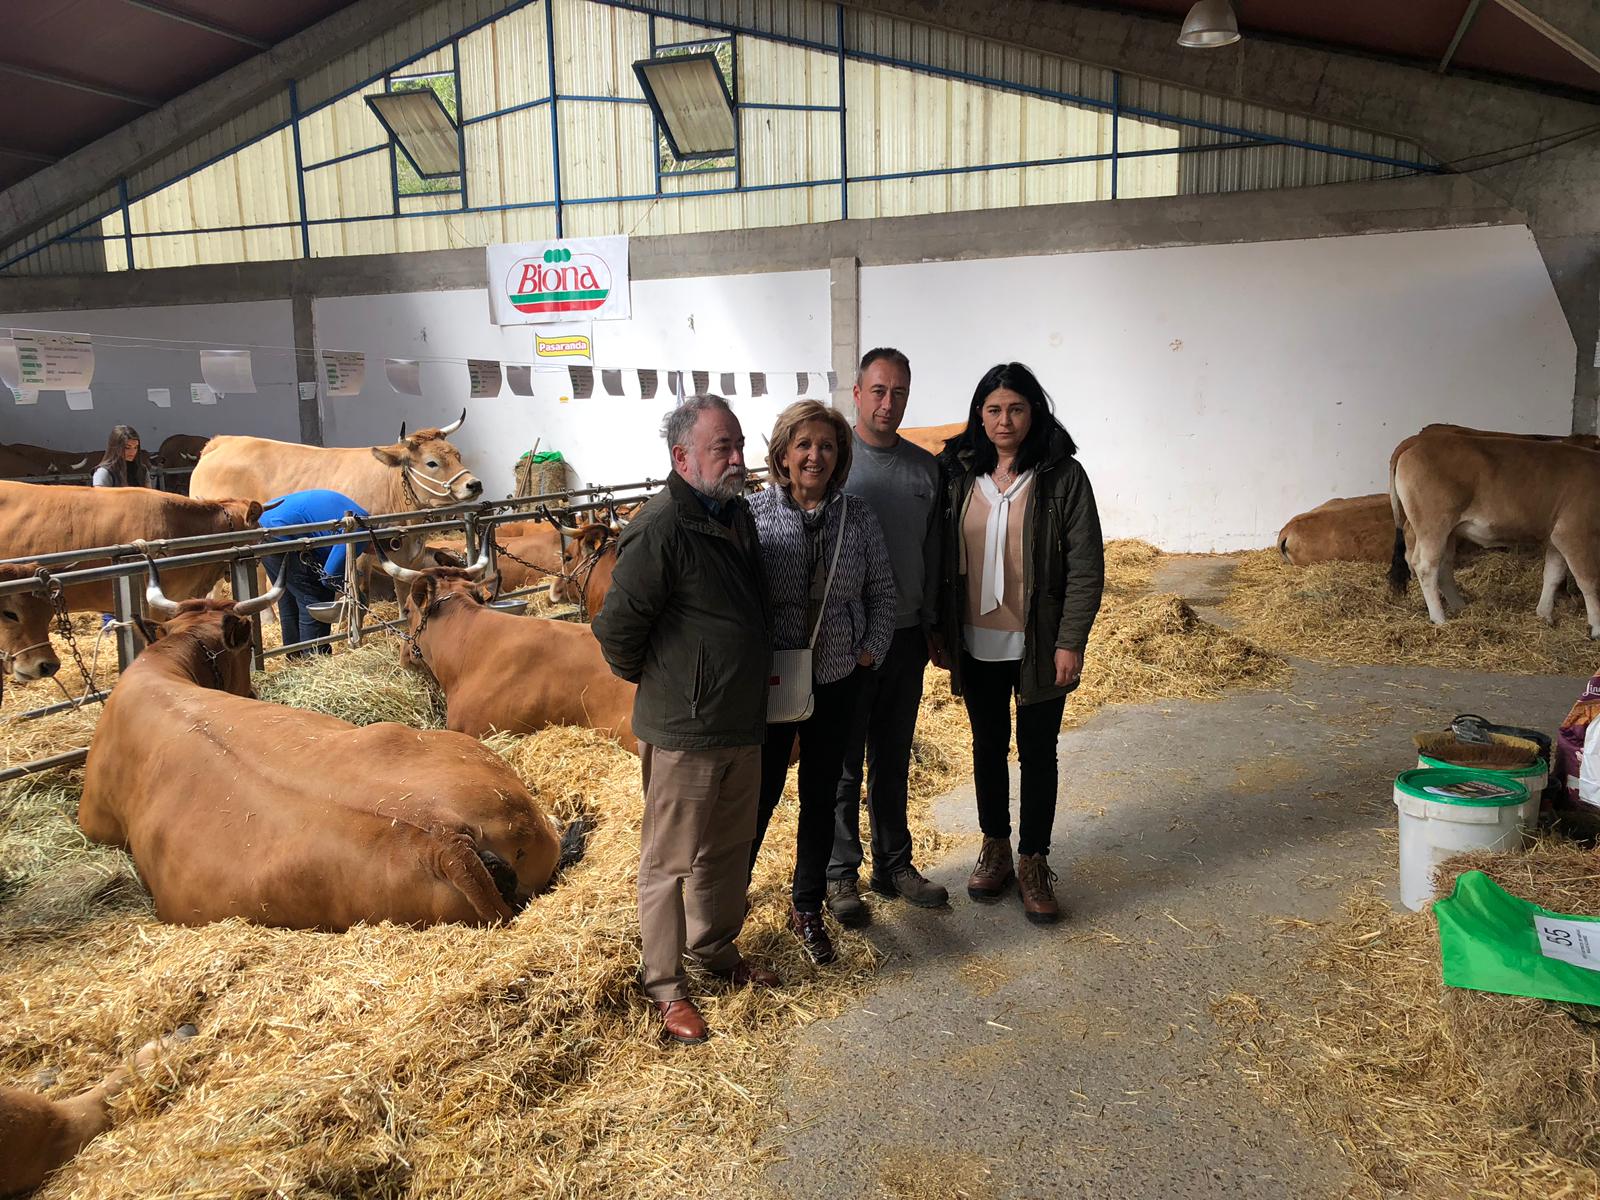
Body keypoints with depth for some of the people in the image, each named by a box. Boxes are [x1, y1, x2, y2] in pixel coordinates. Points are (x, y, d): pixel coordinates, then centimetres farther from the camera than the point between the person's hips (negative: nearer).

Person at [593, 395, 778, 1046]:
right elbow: (616, 626, -19)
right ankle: (665, 988, 22)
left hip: (742, 724, 9)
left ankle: (716, 948, 41)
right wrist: (651, 679, -4)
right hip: (682, 732, -8)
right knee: (670, 861, 6)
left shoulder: (737, 512, 8)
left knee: (729, 849, 22)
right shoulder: (662, 528, -22)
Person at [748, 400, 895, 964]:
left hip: (836, 681, 3)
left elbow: (881, 590, 9)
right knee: (760, 793, 6)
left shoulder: (858, 515, 1)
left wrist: (872, 648, 2)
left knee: (820, 796, 14)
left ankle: (807, 908, 32)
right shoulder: (753, 514, -9)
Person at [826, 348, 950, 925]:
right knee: (843, 764, 6)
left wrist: (931, 624, 12)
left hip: (905, 636, 5)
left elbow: (932, 553, 13)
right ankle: (841, 874, 20)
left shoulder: (924, 466, 7)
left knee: (893, 760, 16)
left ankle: (894, 865, 30)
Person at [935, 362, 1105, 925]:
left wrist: (1070, 642, -13)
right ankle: (995, 850, 32)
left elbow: (1086, 565, -8)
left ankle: (1033, 863, 22)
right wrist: (939, 631, 5)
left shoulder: (1063, 476, -7)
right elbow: (943, 557, 7)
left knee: (1037, 752, 7)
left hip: (1038, 644, -3)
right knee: (988, 745, 15)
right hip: (977, 642, 3)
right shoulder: (959, 474, 2)